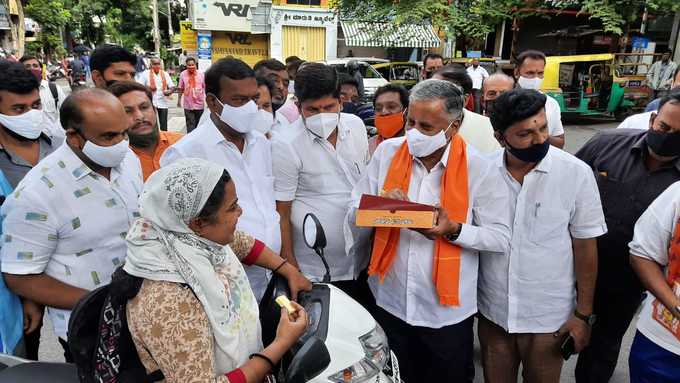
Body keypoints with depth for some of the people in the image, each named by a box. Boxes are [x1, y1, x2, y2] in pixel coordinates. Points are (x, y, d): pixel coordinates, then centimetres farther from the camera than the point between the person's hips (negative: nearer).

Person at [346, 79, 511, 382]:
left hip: (447, 312, -2)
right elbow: (355, 213, 0)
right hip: (389, 303, 2)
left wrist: (453, 230, -25)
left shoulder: (477, 168, -11)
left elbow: (502, 237, -9)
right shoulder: (387, 152, -4)